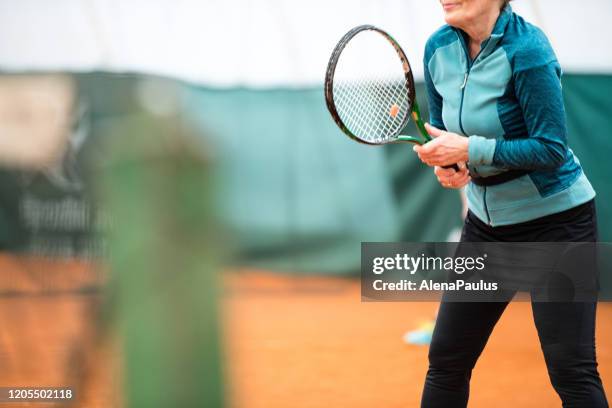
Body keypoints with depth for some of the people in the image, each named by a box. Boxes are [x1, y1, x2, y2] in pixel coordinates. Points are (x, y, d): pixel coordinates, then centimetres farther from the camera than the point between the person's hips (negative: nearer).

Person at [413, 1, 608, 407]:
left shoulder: (526, 50, -21)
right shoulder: (439, 49, -1)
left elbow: (552, 149, -23)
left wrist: (470, 149, -27)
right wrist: (446, 164, -10)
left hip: (554, 220, -7)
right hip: (485, 221, 7)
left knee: (572, 371, -9)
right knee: (446, 361, 7)